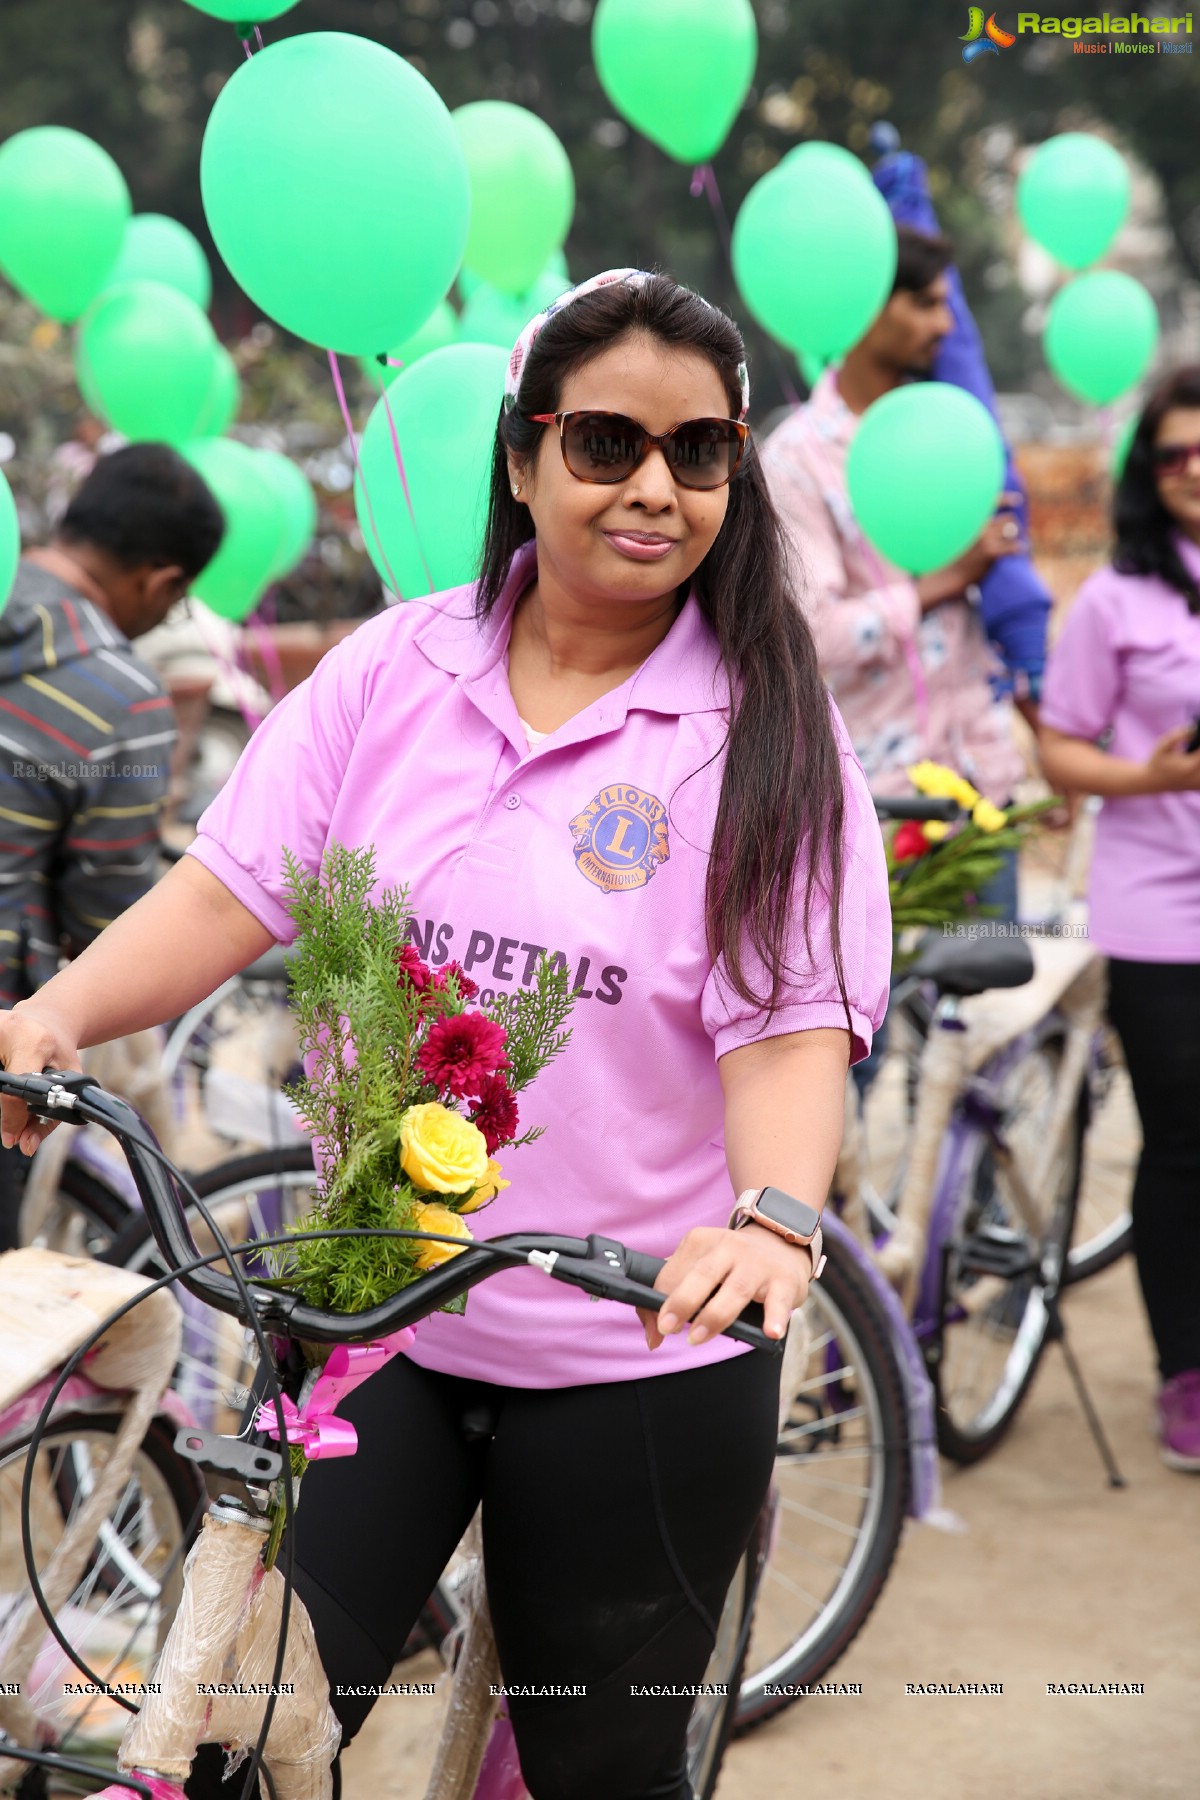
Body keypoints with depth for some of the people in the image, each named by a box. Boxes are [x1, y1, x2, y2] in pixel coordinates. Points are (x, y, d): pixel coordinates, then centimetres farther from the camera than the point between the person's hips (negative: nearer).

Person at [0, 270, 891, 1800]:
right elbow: (233, 886, -5)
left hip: (640, 1355, -2)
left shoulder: (769, 739, -7)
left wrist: (777, 1218, -35)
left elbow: (790, 1026, -15)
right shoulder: (392, 674, 1)